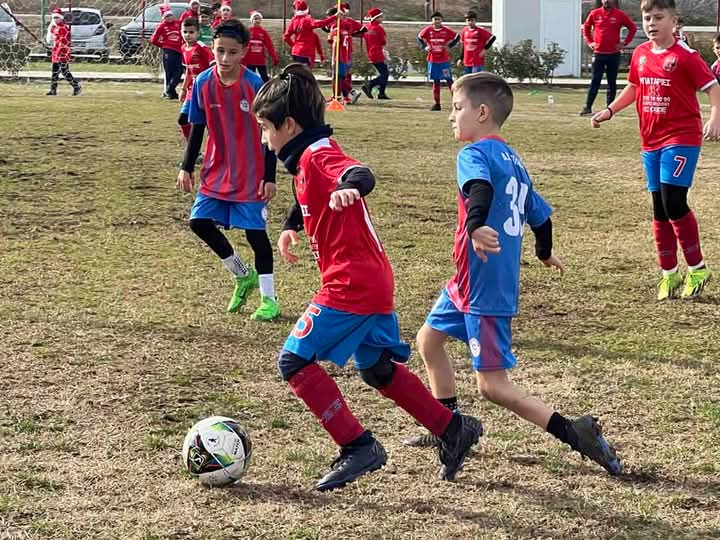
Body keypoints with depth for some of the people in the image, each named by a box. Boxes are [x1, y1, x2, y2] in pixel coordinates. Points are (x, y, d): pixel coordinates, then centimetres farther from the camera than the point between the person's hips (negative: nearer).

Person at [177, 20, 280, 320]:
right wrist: (186, 168, 5)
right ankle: (243, 276, 18)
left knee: (255, 232, -2)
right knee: (199, 221, -2)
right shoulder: (203, 83, -4)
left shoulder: (255, 85, -14)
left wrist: (269, 177, -10)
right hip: (216, 172, 4)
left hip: (250, 176, -4)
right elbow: (197, 128, 7)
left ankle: (269, 298, 11)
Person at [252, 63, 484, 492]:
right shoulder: (312, 156, 15)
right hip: (376, 280, 11)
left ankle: (358, 447, -9)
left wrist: (348, 188, -61)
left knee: (295, 361, -9)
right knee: (378, 368, 22)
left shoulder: (318, 155, -16)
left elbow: (361, 174, -40)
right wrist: (291, 226, 26)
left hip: (351, 285, -11)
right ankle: (453, 430, 29)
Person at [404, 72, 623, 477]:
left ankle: (574, 433, -10)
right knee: (429, 339, 22)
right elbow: (539, 214, 21)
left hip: (485, 288, -10)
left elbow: (480, 188, -35)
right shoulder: (513, 159, 13)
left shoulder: (475, 153, -12)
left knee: (493, 385, -7)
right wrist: (545, 253, 40)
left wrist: (476, 226, -54)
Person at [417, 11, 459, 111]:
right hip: (433, 61, 2)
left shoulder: (446, 31, -4)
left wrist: (449, 46, -5)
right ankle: (436, 104, 12)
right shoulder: (428, 30, 0)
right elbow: (419, 38, 13)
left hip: (444, 60, -2)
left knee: (449, 81, -4)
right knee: (436, 82, 7)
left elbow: (457, 37, 5)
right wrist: (425, 47, -1)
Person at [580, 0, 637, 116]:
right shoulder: (594, 14, 2)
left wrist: (624, 43, 0)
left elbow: (633, 28, 7)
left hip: (614, 54, 0)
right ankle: (587, 107, -4)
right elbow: (586, 27, 18)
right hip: (598, 54, 0)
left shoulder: (620, 15, -2)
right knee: (595, 82, -3)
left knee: (612, 83, 6)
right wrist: (589, 42, 7)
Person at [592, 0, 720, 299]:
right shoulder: (640, 54, 8)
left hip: (682, 138, -7)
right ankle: (669, 274, 20)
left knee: (673, 202, -15)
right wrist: (609, 111, 14)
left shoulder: (685, 55, -11)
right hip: (651, 141, 7)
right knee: (659, 208, 9)